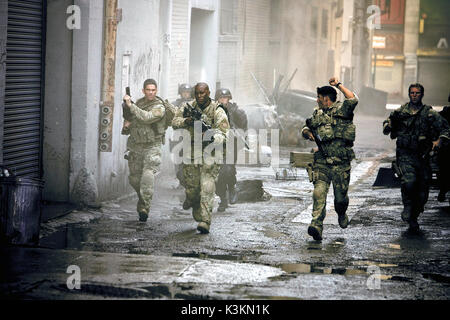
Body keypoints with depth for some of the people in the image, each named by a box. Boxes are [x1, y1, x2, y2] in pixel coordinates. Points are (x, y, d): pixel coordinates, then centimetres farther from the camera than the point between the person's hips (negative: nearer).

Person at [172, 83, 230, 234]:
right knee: (192, 188, 9)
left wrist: (213, 138, -36)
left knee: (207, 189, -13)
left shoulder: (217, 111, -8)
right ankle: (197, 215, 35)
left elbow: (224, 134, -15)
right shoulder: (188, 107, 4)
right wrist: (186, 121, -25)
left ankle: (205, 222, -15)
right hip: (191, 153, 4)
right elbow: (175, 122, -4)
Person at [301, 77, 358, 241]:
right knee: (319, 193, -14)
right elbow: (305, 129, 27)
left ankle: (342, 215, 40)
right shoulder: (317, 114, 16)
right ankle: (317, 225, -20)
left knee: (341, 197, 8)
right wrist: (307, 132, 3)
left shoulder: (341, 109, -2)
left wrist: (338, 84, -14)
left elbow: (353, 100, -22)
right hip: (321, 163, 4)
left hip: (341, 164, -3)